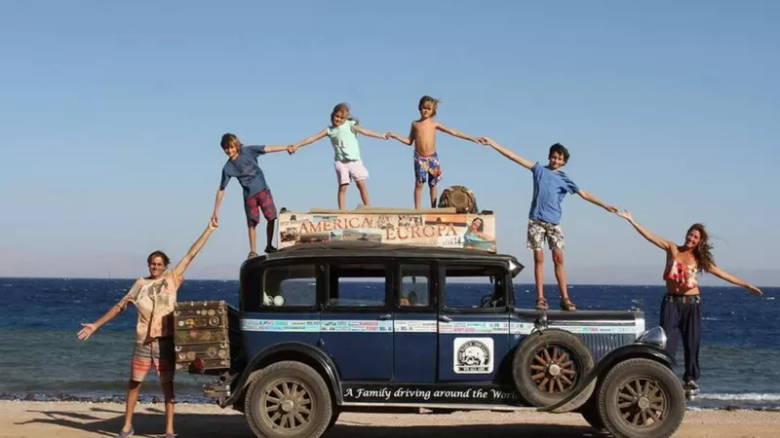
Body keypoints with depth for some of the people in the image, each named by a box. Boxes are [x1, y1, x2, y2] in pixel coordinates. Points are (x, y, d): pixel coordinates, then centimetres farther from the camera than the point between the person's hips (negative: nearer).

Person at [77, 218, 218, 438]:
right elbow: (119, 306, 9)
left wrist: (209, 229, 0)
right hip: (143, 342, 2)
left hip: (165, 342, -2)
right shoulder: (141, 284, 6)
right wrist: (96, 325, 7)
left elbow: (191, 254, 1)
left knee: (167, 385, 3)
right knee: (134, 384, 9)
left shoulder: (172, 279, 2)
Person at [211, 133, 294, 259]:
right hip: (249, 195, 0)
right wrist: (216, 212, -6)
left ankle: (269, 246, 11)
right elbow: (221, 190, -4)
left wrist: (286, 147, -11)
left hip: (263, 189, 1)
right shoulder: (228, 168, -6)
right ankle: (253, 252, 8)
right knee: (252, 223, 0)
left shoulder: (247, 151, -6)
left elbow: (267, 149, -3)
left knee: (272, 217, -4)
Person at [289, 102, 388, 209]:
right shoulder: (330, 130, 3)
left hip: (354, 160, -1)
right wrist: (297, 145, -3)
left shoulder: (350, 125, -2)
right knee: (342, 187, -3)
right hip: (341, 162, 1)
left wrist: (382, 136, -19)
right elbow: (313, 138, 2)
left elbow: (365, 131, -9)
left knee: (361, 184, -1)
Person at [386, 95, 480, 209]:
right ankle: (417, 209, 1)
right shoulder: (415, 124, 7)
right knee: (419, 183, -4)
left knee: (433, 183, 6)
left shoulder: (434, 124, 5)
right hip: (419, 158, -1)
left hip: (432, 157, 1)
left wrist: (471, 138, -1)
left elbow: (453, 132, 3)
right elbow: (409, 141, 13)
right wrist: (394, 135, 4)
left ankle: (433, 208, 11)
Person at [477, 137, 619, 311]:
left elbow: (584, 194, 13)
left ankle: (565, 298, -3)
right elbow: (514, 156, 6)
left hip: (554, 222, 1)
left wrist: (604, 205, 7)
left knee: (558, 258, -4)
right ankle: (540, 298, -3)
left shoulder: (564, 179, 11)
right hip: (536, 220, -1)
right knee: (539, 258, -3)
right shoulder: (539, 169, 9)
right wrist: (491, 143, 2)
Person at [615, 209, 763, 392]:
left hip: (691, 303, 1)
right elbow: (650, 236, -6)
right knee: (667, 341, -3)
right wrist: (631, 220, -15)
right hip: (671, 302, -1)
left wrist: (746, 285, 2)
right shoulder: (672, 249, 1)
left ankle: (690, 378, 14)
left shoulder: (700, 259, 3)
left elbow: (722, 273, 4)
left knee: (692, 342, 4)